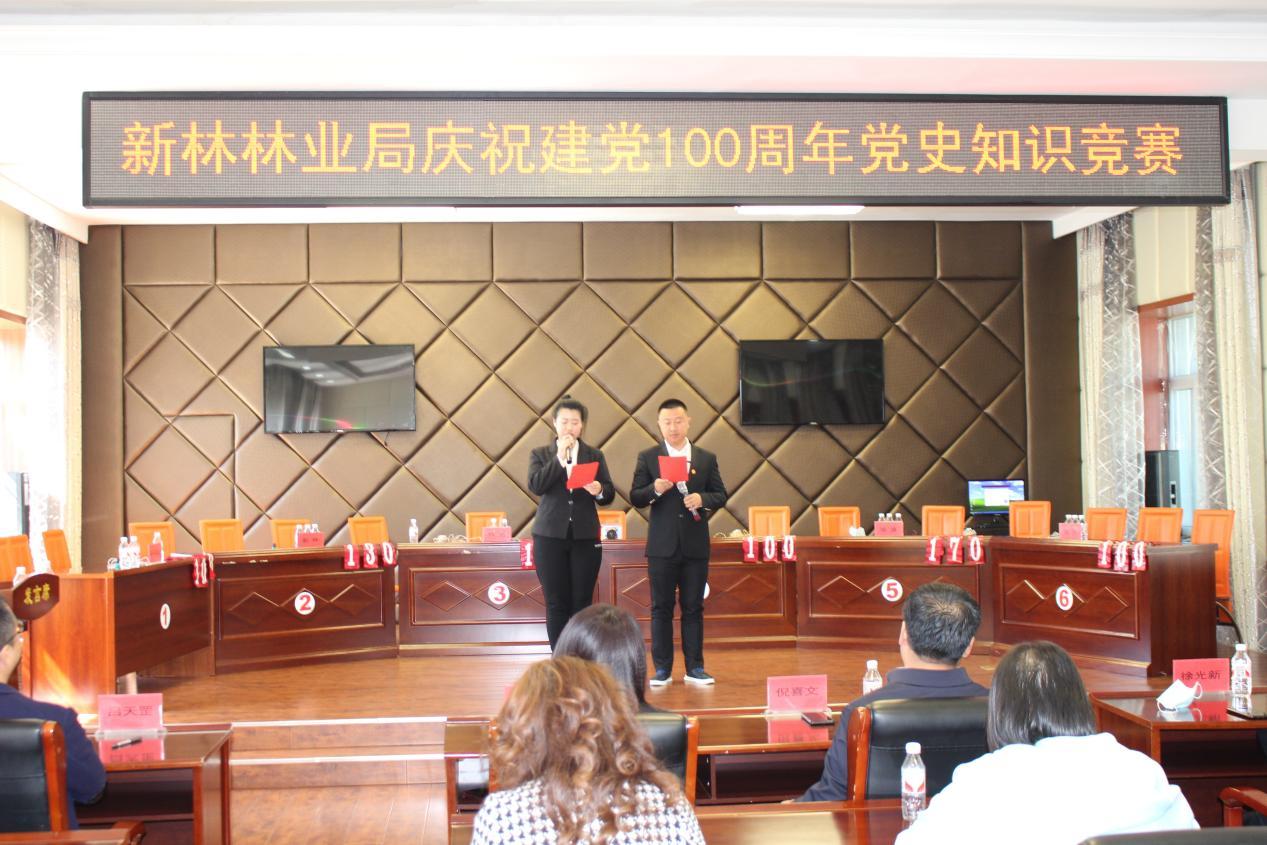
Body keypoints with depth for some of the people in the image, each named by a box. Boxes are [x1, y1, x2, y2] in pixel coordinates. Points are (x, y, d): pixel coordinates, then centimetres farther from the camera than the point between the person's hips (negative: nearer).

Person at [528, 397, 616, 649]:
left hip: (585, 537, 1)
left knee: (582, 603, 2)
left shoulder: (595, 455, 9)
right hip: (550, 536, -1)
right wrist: (559, 457, -14)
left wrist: (599, 490, -18)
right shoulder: (541, 454, 6)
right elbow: (535, 486, -11)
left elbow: (610, 494, 4)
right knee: (556, 604, 2)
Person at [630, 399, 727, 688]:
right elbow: (635, 497, -1)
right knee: (661, 608, 4)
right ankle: (662, 669, 10)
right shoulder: (647, 457, 3)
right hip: (662, 545, -1)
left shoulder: (707, 458, 8)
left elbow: (721, 495, 7)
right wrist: (655, 489, -20)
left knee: (693, 607, 6)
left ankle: (694, 667, 14)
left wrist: (702, 498, -13)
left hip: (695, 545, 1)